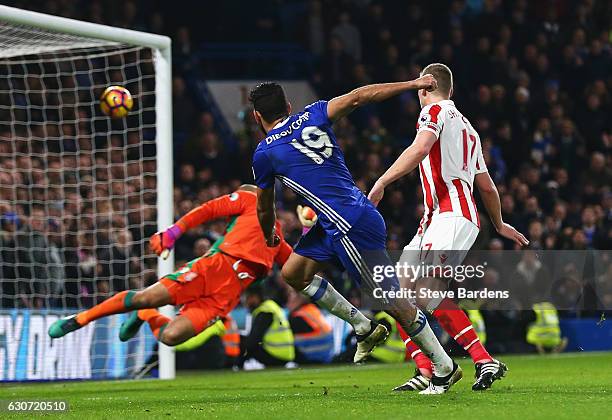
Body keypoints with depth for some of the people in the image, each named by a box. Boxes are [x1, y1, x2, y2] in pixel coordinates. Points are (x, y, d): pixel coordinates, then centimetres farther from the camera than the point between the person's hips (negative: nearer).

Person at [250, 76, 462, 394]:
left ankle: (445, 368, 4)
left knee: (392, 302, -2)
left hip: (351, 227, -8)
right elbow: (357, 97, -5)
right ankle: (366, 329, 22)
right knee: (293, 273, 16)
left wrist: (269, 239, 35)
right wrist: (414, 84, -4)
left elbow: (264, 209, 13)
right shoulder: (313, 115, 9)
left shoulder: (264, 154, -2)